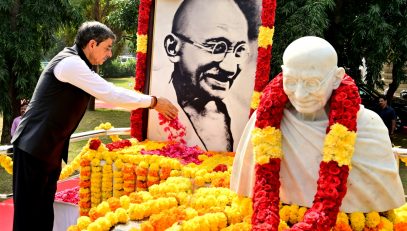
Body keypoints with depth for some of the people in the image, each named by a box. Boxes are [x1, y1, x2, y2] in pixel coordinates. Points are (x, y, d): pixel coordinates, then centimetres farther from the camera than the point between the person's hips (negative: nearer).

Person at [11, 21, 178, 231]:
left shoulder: (77, 64, 14)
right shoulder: (70, 63, -18)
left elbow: (106, 95, 17)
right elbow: (110, 94, -21)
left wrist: (150, 104, 14)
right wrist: (153, 102, -13)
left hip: (50, 148, 10)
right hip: (34, 147, -10)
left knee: (43, 213, 12)